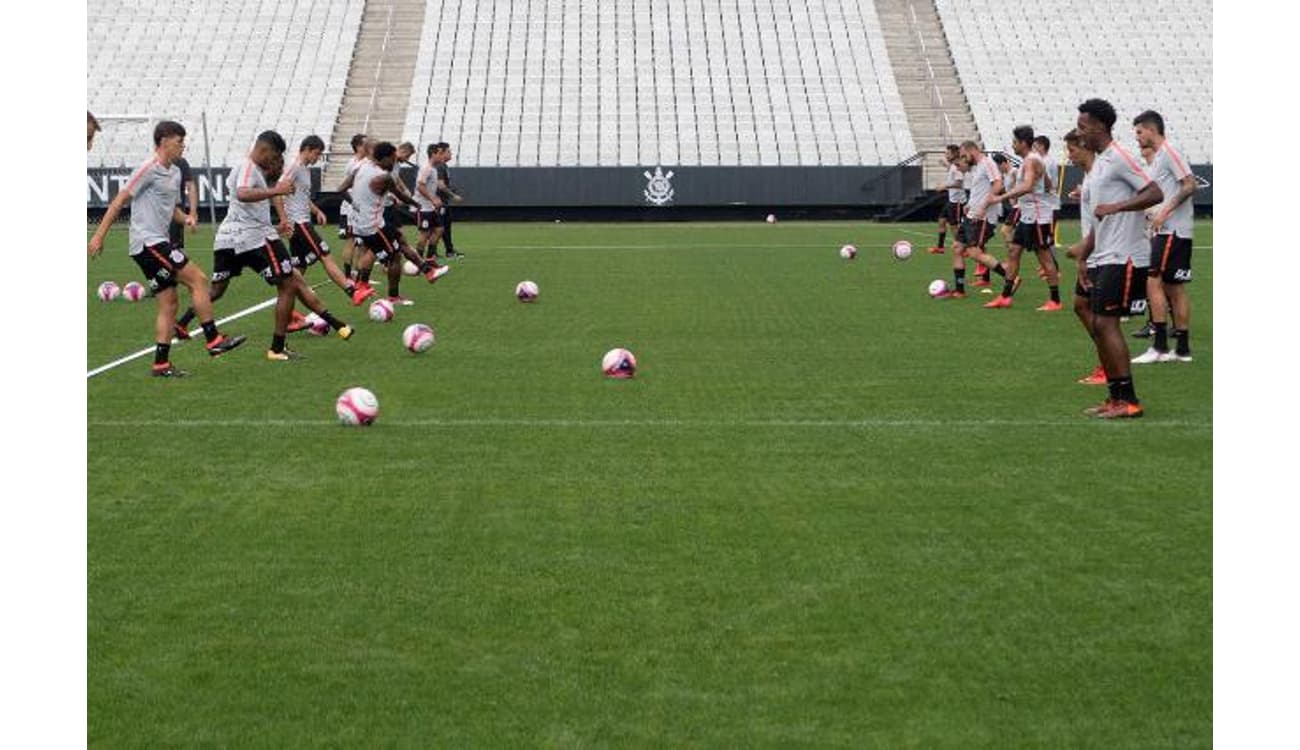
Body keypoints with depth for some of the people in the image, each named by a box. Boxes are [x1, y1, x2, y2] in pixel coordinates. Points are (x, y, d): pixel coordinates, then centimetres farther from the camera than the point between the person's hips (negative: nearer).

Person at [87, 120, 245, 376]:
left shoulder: (175, 172, 16)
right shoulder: (148, 170, -11)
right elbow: (120, 201, -11)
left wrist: (186, 218, 3)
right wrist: (99, 236, -14)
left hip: (157, 243, 9)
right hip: (146, 242, -9)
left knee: (168, 303, 6)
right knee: (198, 278, -13)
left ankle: (161, 364, 7)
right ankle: (213, 340, -10)